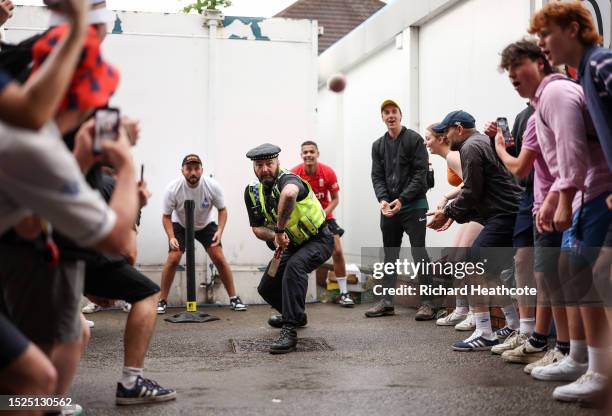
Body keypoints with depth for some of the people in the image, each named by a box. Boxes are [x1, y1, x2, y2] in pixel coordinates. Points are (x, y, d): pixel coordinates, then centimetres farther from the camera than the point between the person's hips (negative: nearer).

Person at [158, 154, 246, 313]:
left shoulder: (212, 186, -25)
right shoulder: (172, 188, -27)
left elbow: (222, 209, -11)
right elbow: (166, 216, -15)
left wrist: (220, 231, -26)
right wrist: (171, 237, -30)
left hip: (206, 225, 1)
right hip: (180, 225, -1)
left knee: (219, 258, -10)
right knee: (173, 259, -16)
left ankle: (234, 298, 3)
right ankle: (161, 301, -1)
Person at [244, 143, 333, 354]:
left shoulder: (287, 179, -30)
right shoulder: (252, 191, -6)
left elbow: (289, 194, -57)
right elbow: (257, 228, 0)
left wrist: (280, 229, -48)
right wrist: (275, 236, -22)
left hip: (319, 240, -8)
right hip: (292, 244, 8)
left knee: (295, 266, -37)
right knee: (266, 288, 10)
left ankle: (290, 331, -35)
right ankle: (295, 315, 41)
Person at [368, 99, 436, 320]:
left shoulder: (414, 139, -2)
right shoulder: (378, 145, 13)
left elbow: (421, 173, -9)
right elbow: (377, 176, 7)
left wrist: (402, 199, -17)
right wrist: (383, 200, -11)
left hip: (414, 205, -5)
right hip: (388, 208, 5)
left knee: (419, 253, -6)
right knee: (390, 254, 9)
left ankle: (427, 303, -3)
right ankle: (386, 301, 13)